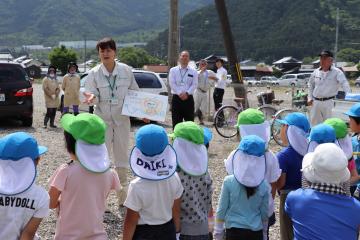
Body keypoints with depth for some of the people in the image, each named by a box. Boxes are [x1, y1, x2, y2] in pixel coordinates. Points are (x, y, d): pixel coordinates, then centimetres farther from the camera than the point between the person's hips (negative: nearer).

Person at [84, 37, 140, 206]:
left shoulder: (126, 70, -4)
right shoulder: (94, 73, -6)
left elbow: (135, 92, 5)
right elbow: (92, 95, -6)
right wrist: (92, 97, -29)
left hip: (122, 118, 1)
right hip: (102, 119, -1)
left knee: (122, 156, 10)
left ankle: (123, 195, 24)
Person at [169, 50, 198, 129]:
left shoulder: (193, 71, 10)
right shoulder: (173, 70, 9)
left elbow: (194, 84, -1)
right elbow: (172, 83, -2)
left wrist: (187, 93, -16)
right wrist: (180, 93, -14)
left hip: (188, 98, 0)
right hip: (176, 98, 0)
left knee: (190, 122, 2)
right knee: (176, 122, 2)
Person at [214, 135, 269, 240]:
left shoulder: (229, 181, -13)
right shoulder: (264, 185, -6)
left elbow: (221, 209, -6)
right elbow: (264, 213, 4)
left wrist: (218, 231, 8)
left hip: (234, 231, -2)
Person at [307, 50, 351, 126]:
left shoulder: (337, 72, -7)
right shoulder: (316, 72, 8)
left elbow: (344, 84, -18)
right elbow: (310, 84, 21)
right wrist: (310, 98, 14)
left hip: (329, 102, -5)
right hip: (316, 102, 5)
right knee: (314, 122, 11)